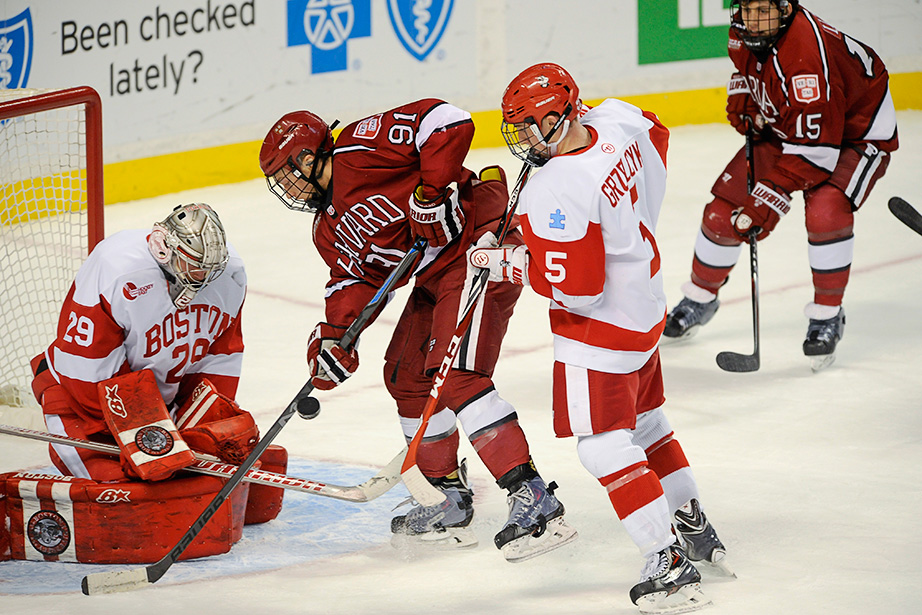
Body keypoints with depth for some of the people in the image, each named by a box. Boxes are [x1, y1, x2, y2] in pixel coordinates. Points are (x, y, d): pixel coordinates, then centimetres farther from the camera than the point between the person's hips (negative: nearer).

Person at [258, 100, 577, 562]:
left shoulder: (361, 147, -12)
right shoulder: (329, 228, 18)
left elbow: (448, 123, -19)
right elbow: (355, 278, 11)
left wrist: (429, 192, -22)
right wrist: (333, 334, -5)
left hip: (478, 243, -11)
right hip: (435, 275, 11)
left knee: (455, 374, -21)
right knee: (405, 376, 15)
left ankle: (534, 501, -26)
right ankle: (453, 504, 25)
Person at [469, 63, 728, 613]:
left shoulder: (555, 193, -30)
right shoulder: (617, 124, -6)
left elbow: (575, 287, -28)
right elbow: (657, 136, 20)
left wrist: (505, 263, -17)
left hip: (601, 330, -10)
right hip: (646, 307, 10)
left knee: (606, 448, -6)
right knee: (646, 423, 25)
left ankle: (670, 563, -9)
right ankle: (694, 526, 39)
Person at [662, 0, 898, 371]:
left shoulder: (807, 54, -38)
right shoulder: (742, 33, -13)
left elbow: (816, 150, -37)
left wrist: (771, 198, -36)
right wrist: (740, 98, -3)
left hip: (855, 129, -7)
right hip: (781, 127, 7)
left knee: (825, 211, -32)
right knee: (724, 210, 0)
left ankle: (828, 317, -13)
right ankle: (700, 299, 26)